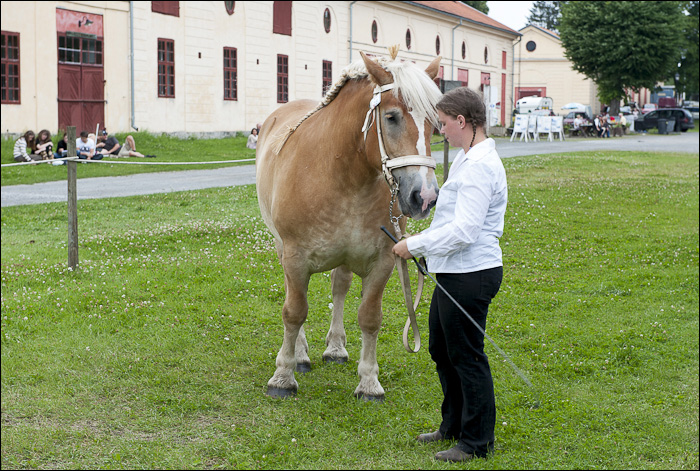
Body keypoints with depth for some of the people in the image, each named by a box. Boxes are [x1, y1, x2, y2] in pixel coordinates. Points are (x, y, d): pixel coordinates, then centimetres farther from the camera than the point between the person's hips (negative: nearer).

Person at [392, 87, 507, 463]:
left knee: (466, 356, 0)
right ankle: (454, 426, 36)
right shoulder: (467, 158, 13)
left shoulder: (479, 166, -21)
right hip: (453, 273, 11)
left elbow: (463, 231, -26)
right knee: (441, 349, 21)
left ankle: (477, 442, 14)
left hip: (470, 276, -11)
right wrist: (421, 246, 15)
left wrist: (414, 245, -18)